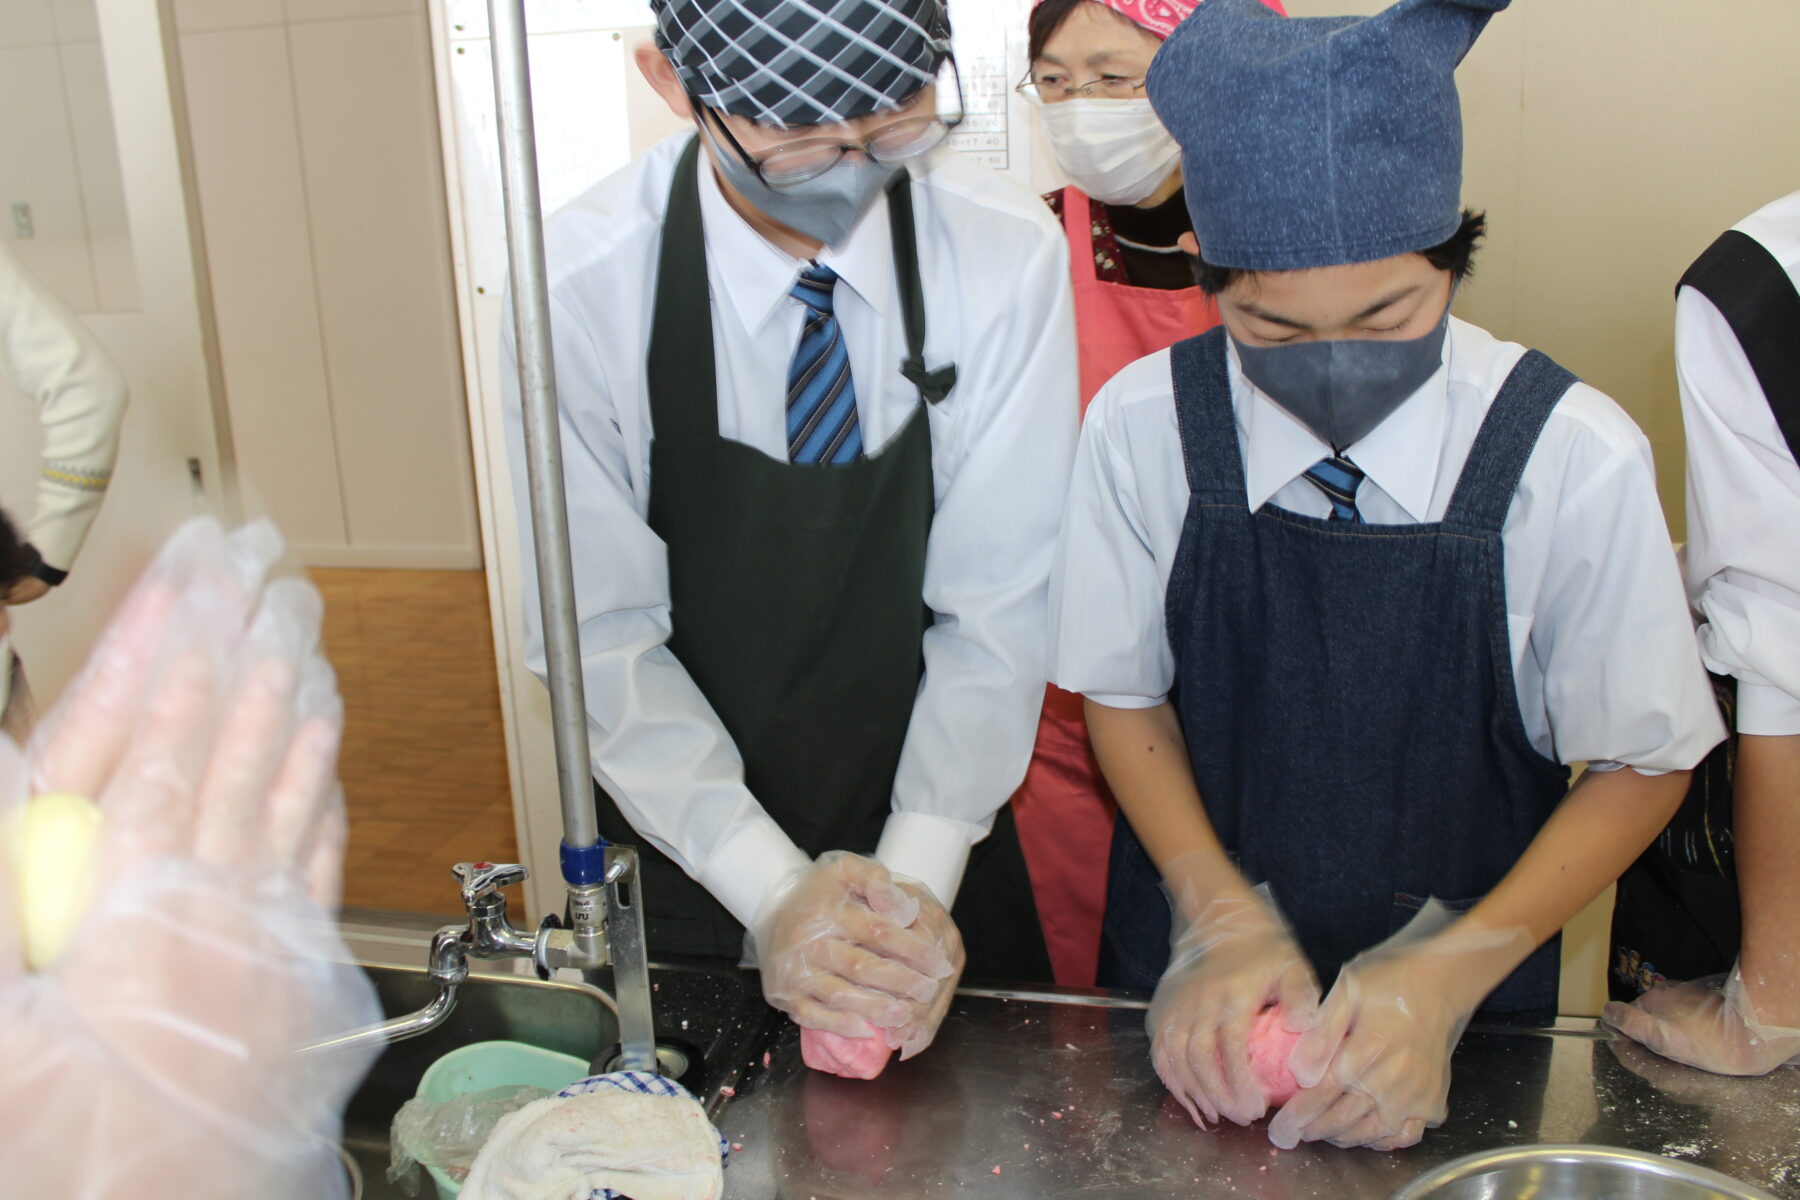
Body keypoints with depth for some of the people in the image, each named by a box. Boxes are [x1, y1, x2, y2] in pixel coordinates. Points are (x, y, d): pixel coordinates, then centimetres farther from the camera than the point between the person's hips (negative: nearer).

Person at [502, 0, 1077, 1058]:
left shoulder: (1009, 255, -18)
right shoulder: (584, 286, -21)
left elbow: (1000, 602, -14)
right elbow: (602, 636, -16)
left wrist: (920, 876, -22)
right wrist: (773, 889, -24)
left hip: (937, 844, 1)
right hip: (690, 851, 0)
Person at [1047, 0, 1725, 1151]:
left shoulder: (1575, 459, -20)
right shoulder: (1145, 426, -16)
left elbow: (1642, 761, -8)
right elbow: (1124, 692, -4)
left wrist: (1451, 972, -18)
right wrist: (1219, 914, -16)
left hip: (1464, 1011, -1)